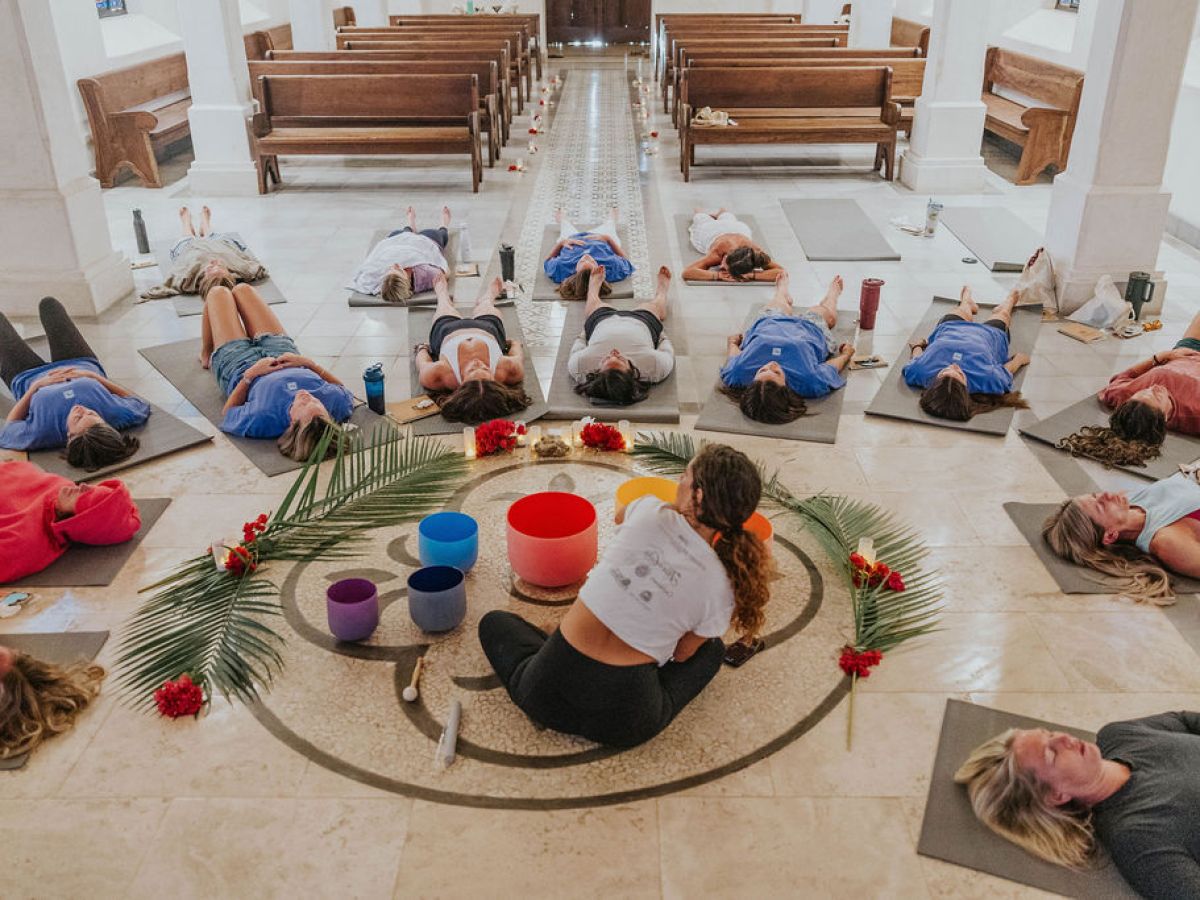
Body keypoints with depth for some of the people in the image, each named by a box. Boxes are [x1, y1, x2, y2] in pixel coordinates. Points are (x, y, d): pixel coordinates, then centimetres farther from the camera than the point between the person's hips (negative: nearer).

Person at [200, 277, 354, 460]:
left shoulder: (263, 417, -49)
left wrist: (249, 375, -32)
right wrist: (309, 363, -27)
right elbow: (343, 389, -17)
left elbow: (227, 413, -26)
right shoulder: (337, 402, -43)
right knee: (242, 289, 23)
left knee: (218, 292, 21)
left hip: (239, 366, -3)